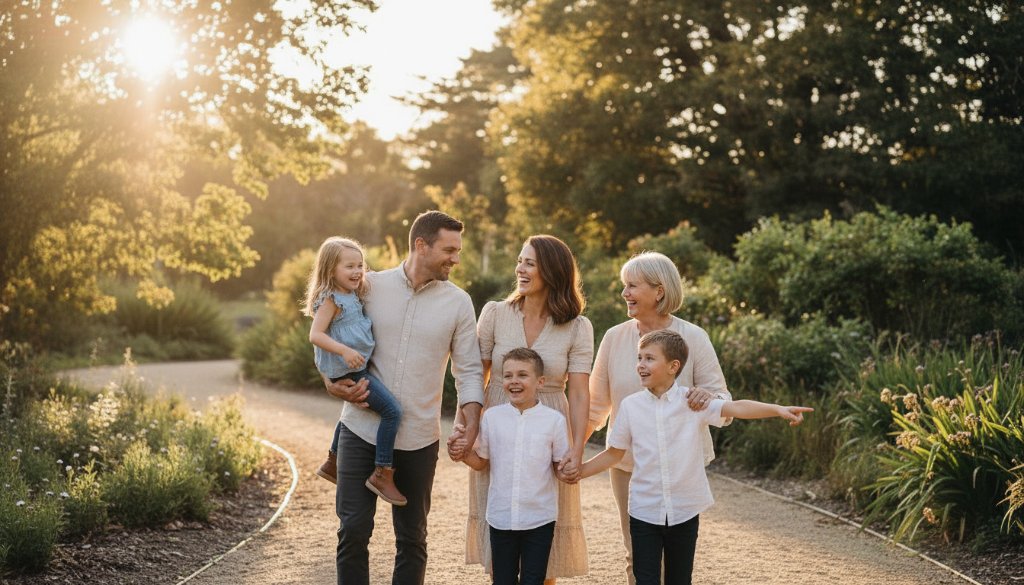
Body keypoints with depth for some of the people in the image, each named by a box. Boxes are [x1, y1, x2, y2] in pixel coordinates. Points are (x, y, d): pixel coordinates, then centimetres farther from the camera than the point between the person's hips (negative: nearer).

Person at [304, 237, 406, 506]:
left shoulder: (352, 297, 11)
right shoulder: (331, 299, -16)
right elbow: (316, 334, -26)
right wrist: (344, 351, -36)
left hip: (358, 367, 11)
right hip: (348, 371, -11)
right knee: (392, 411, -18)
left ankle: (332, 463, 49)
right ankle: (382, 474, -14)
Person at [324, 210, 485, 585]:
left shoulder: (458, 303, 1)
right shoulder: (371, 286, 0)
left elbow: (469, 370, 2)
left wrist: (471, 421, -13)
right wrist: (334, 383, -7)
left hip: (419, 440, 1)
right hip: (362, 428, -1)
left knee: (412, 538, 10)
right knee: (353, 530, -2)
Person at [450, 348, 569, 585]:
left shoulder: (554, 420, -5)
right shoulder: (492, 416, 1)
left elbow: (561, 465, 2)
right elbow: (482, 462, 8)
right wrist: (463, 455, -10)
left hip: (539, 518, -2)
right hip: (501, 517, 2)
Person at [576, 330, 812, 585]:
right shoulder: (630, 405, -2)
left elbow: (736, 407, -20)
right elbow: (614, 453, 8)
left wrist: (778, 409, -35)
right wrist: (578, 471, 3)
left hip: (684, 511, 0)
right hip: (644, 512, 0)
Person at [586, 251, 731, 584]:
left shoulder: (693, 338, -9)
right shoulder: (615, 337, -2)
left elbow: (723, 400, -9)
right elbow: (597, 404, 8)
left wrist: (708, 396, -32)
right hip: (628, 465, 2)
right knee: (637, 556, 10)